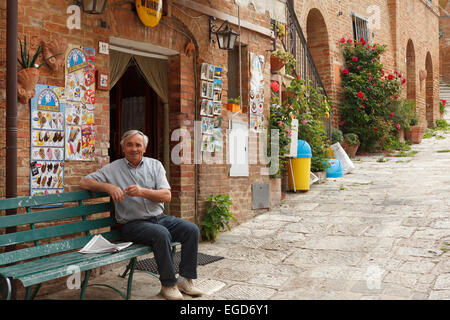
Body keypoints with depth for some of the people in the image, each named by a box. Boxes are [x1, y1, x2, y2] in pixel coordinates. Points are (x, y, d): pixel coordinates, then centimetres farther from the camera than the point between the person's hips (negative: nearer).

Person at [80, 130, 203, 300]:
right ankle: (168, 284, -18)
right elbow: (84, 182, -2)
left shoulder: (155, 165, 8)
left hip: (159, 217, 4)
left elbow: (167, 196, -3)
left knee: (191, 229, -17)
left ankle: (185, 279, -6)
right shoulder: (113, 168, 4)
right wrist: (109, 187, -18)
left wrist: (143, 192, -21)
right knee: (161, 234, -33)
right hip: (133, 224, -4)